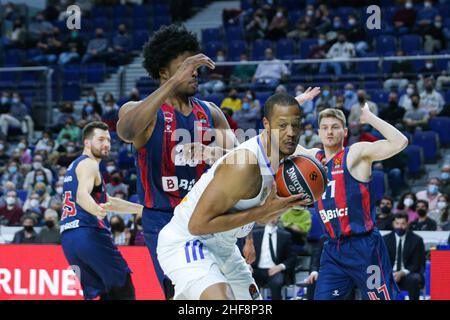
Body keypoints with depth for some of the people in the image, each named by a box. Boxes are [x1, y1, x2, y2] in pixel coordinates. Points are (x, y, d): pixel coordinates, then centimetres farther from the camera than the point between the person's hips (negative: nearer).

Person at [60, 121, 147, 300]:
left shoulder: (75, 165, 27)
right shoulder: (88, 164, -4)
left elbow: (107, 201, 34)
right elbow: (82, 195, -25)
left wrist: (141, 209, 35)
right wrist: (97, 210, -45)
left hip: (68, 237, 9)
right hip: (88, 233, -9)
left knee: (95, 293, 12)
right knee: (123, 290, -5)